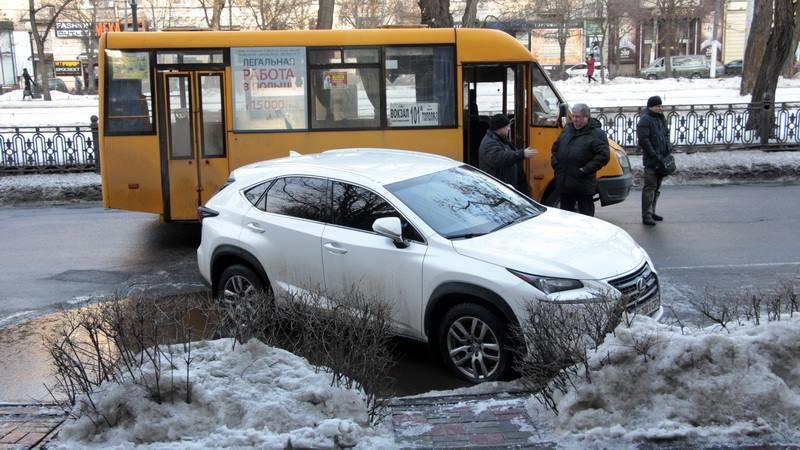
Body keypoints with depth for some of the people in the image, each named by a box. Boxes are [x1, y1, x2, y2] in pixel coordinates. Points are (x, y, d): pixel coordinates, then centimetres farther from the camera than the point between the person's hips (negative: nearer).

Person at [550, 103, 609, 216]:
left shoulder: (596, 134, -8)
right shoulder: (567, 130, 12)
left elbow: (603, 156, -16)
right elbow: (555, 147, 23)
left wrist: (586, 170, -20)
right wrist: (555, 163, 8)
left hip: (583, 186, -6)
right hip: (563, 183, 6)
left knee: (586, 214, 2)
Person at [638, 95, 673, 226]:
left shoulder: (661, 119, 17)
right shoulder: (645, 120, -11)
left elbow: (666, 136, 26)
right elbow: (643, 140, -19)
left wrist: (669, 150, 11)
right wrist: (655, 156, -20)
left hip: (661, 161, 9)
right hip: (651, 161, -9)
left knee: (657, 188, 15)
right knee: (649, 188, -8)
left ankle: (651, 212, 26)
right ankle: (646, 216, -6)